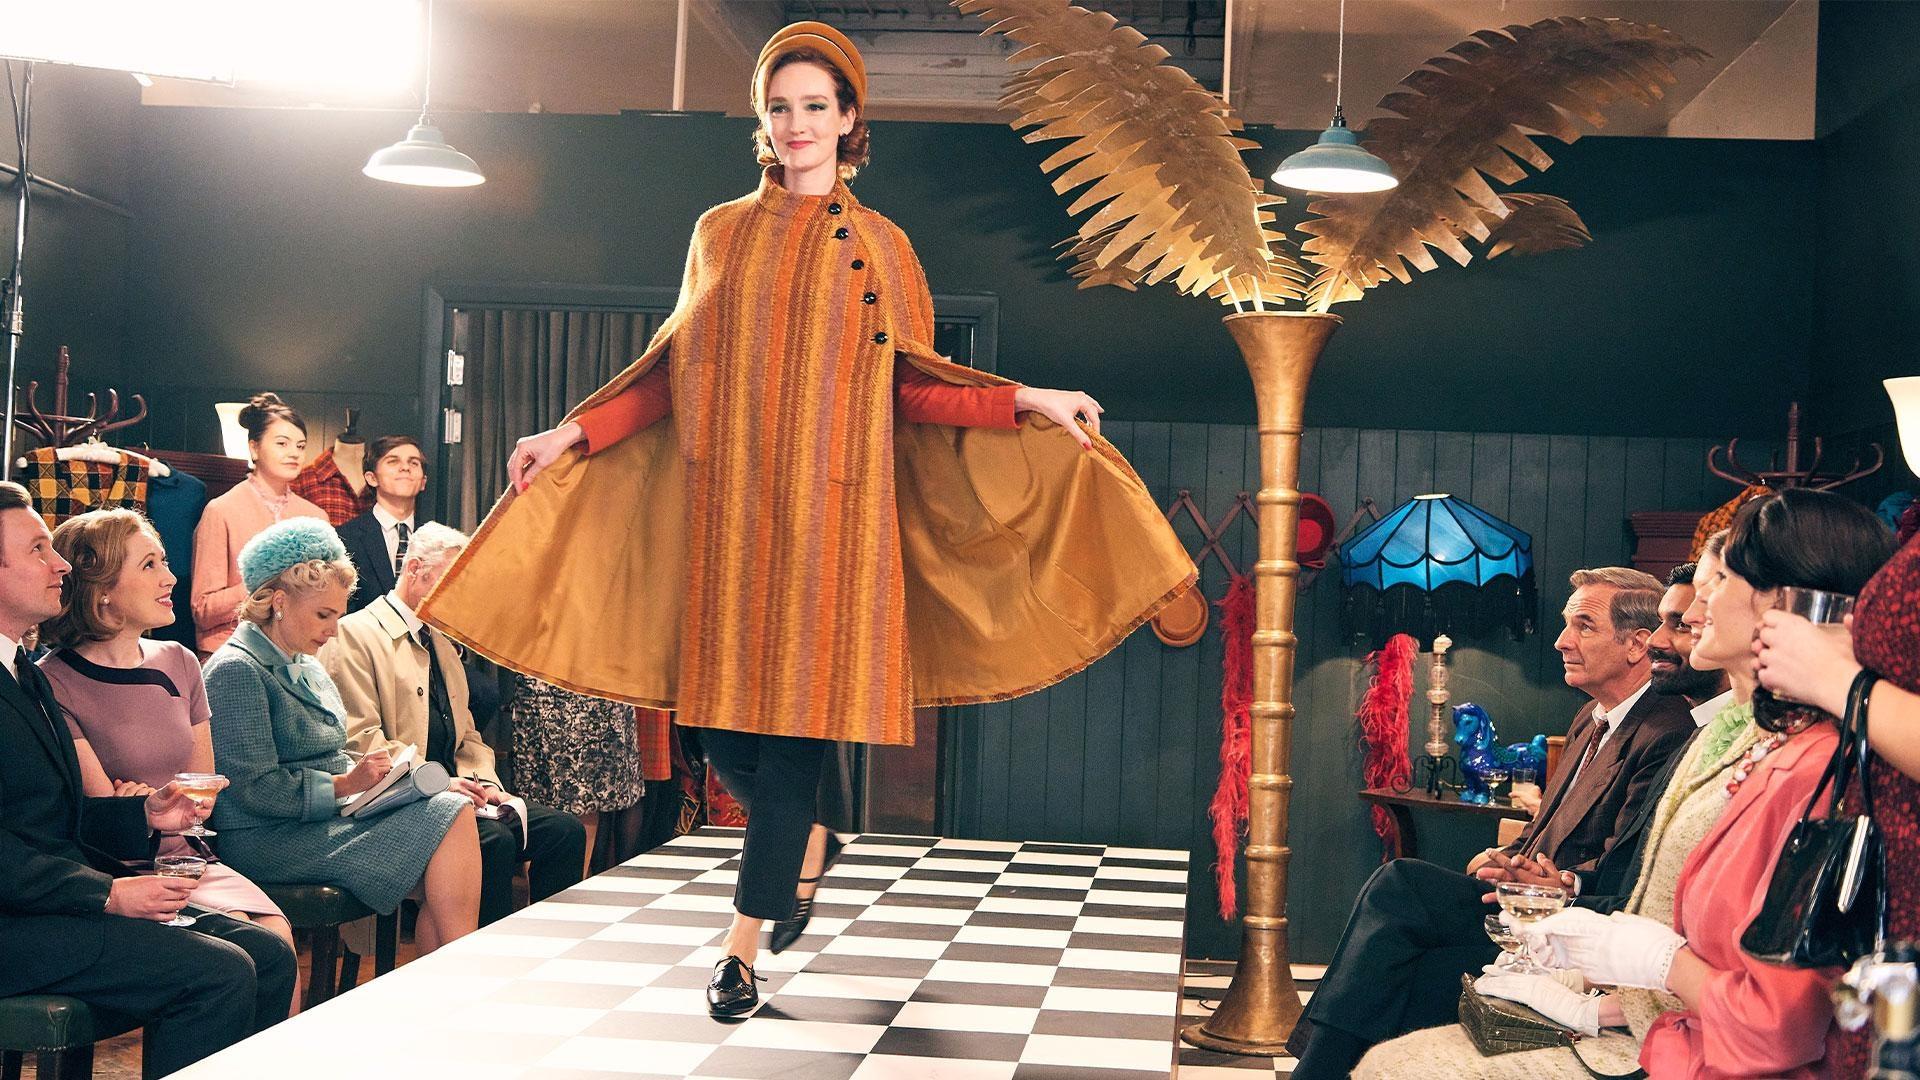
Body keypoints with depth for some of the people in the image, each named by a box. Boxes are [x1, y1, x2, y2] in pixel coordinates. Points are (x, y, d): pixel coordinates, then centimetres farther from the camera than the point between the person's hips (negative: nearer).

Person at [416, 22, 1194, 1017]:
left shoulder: (879, 246, 8)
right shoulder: (722, 233, 12)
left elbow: (908, 388, 4)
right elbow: (677, 374, 11)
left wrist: (1023, 403, -9)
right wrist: (575, 433, 2)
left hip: (829, 510, -2)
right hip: (727, 506, 2)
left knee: (797, 724, -5)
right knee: (720, 712, 1)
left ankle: (744, 945, 1)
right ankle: (801, 838, 31)